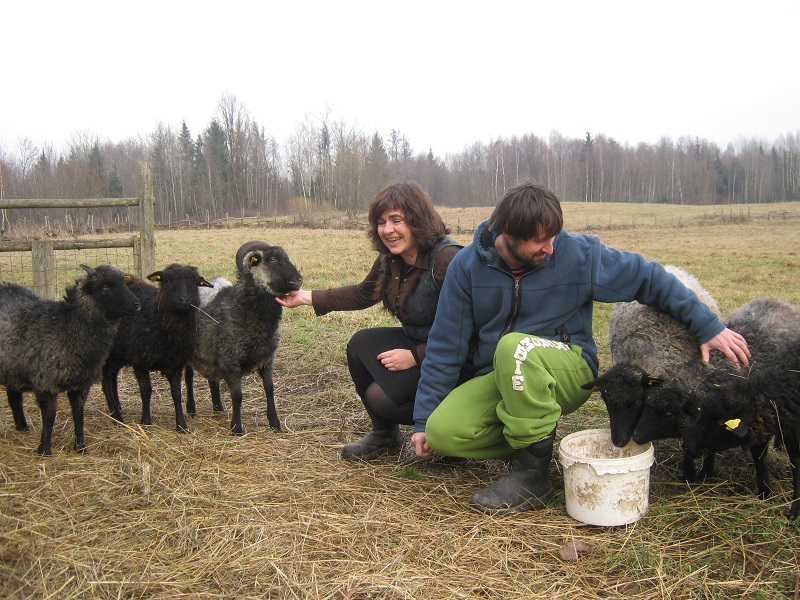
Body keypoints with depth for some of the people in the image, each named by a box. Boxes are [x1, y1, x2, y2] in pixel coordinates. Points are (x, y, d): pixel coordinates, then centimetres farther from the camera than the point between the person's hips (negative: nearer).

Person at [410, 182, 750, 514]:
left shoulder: (577, 254, -11)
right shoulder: (467, 266, -6)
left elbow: (648, 278, -1)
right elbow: (445, 347, -2)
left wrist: (708, 327, -4)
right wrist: (423, 419, -2)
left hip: (569, 372, -2)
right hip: (498, 378, 3)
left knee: (515, 346, -37)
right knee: (441, 432, -23)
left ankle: (532, 472, -23)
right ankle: (532, 443, 1)